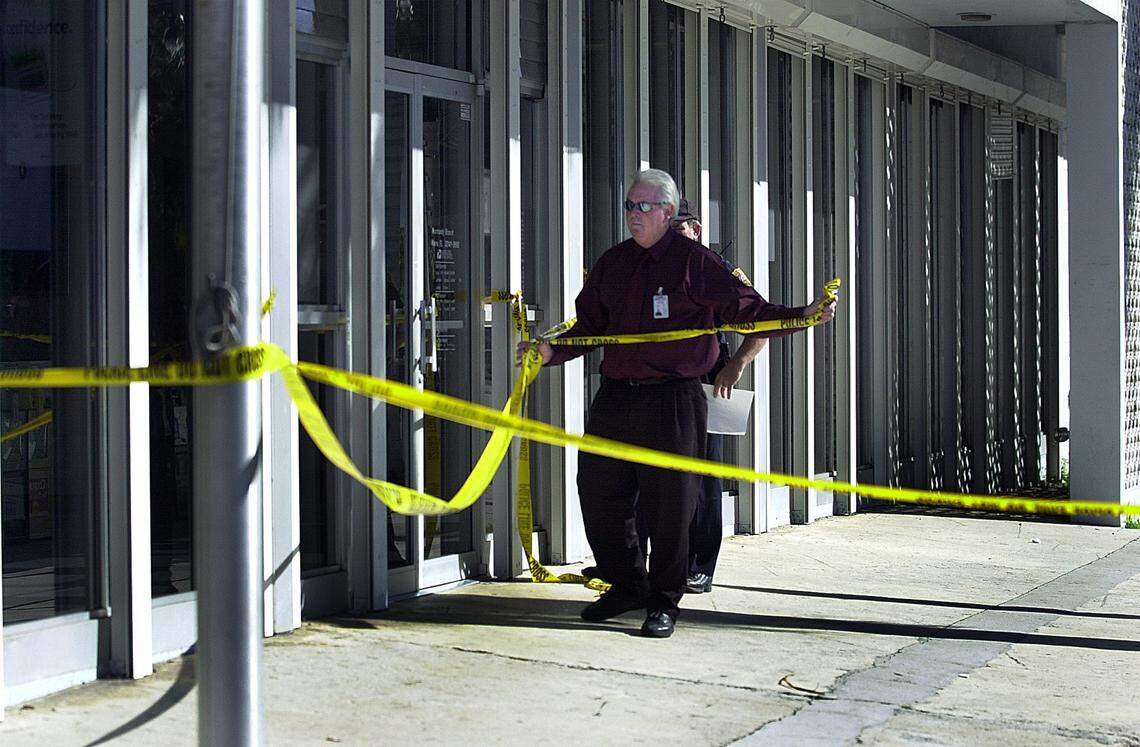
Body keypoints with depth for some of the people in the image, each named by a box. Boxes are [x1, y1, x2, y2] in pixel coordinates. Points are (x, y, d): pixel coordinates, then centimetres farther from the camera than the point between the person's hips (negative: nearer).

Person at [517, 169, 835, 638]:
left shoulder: (694, 261, -1)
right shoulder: (613, 263, 14)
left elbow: (747, 309, -4)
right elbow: (589, 326, 18)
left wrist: (803, 315, -17)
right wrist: (552, 352, 2)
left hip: (673, 401, -5)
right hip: (615, 399, 5)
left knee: (669, 505, -1)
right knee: (599, 494, 7)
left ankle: (662, 604, 12)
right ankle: (626, 586, 26)